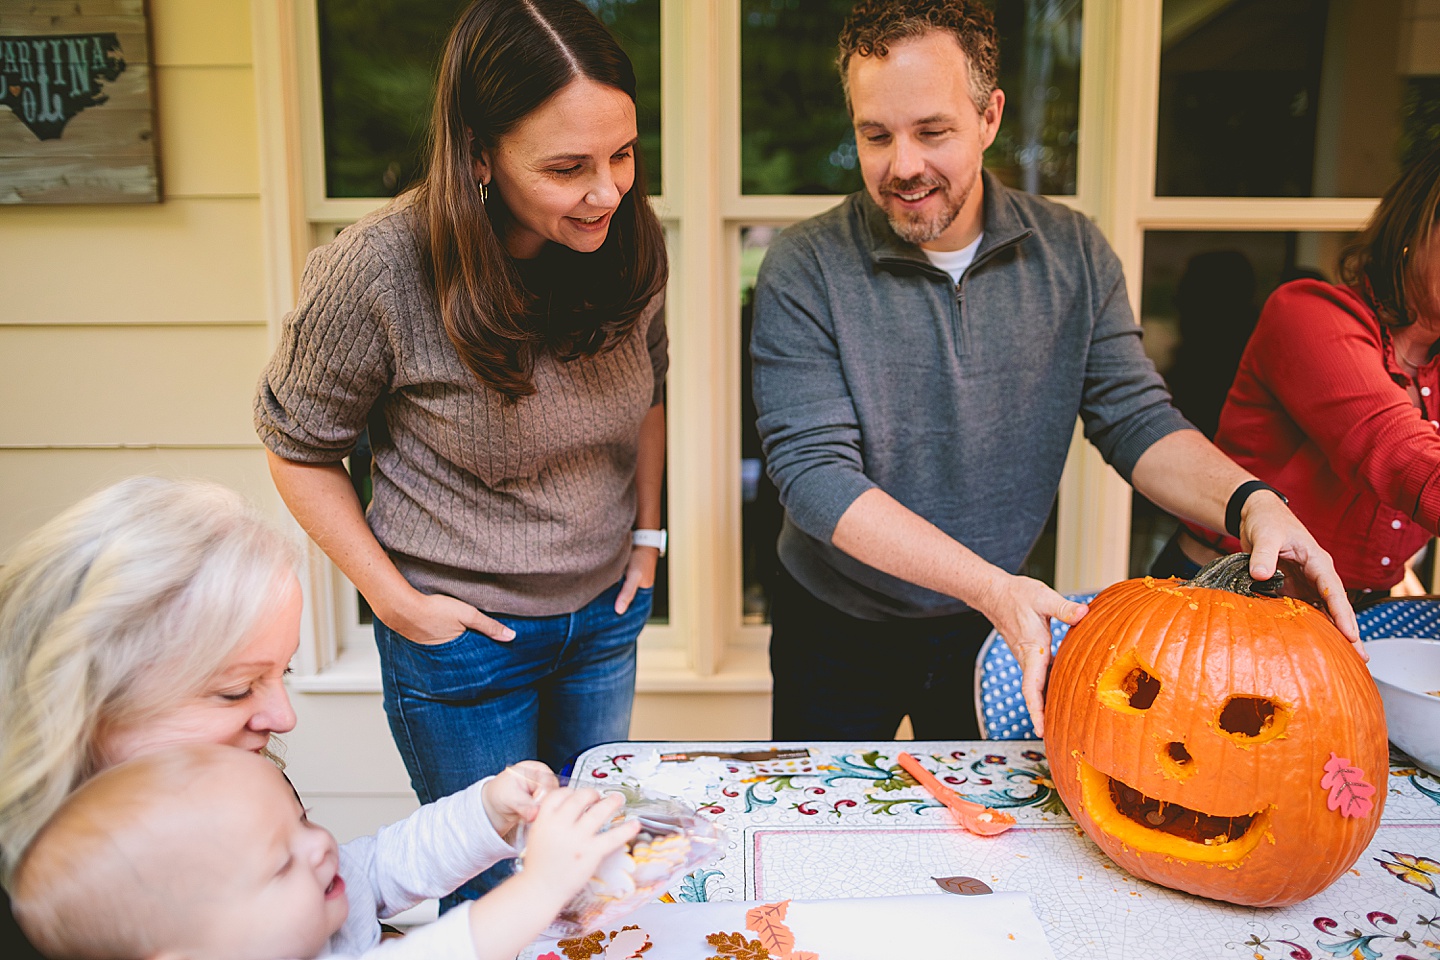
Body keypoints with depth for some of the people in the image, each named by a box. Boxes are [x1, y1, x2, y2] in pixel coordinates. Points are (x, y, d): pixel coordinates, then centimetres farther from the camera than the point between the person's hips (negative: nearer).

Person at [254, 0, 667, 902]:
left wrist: (647, 534, 5)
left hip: (605, 618, 5)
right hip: (462, 631, -4)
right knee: (496, 884, 14)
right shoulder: (376, 271, -24)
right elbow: (299, 447, -10)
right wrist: (395, 600, -13)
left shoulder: (632, 244, -11)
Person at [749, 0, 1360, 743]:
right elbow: (813, 469, -25)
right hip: (837, 633, -2)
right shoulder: (805, 270, -18)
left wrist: (1251, 503, -27)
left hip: (1002, 626, 3)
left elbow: (1134, 417, -6)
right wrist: (990, 587, -33)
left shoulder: (1073, 254, -6)